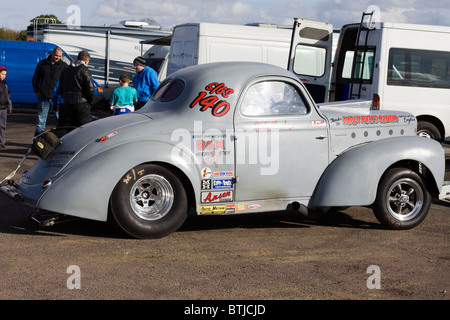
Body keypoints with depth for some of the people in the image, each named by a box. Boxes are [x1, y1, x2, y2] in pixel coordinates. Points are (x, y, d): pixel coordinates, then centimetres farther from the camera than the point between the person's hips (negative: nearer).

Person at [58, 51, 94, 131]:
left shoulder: (66, 71, 13)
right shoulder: (84, 71, -9)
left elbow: (60, 89, 16)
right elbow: (90, 88, -14)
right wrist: (90, 99, 1)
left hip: (67, 104, 6)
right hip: (82, 105, -6)